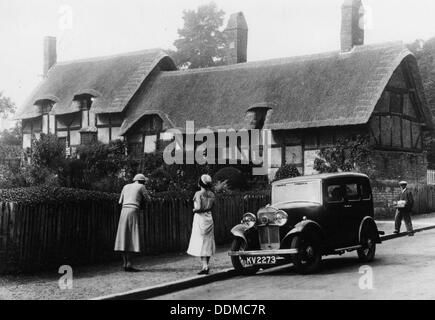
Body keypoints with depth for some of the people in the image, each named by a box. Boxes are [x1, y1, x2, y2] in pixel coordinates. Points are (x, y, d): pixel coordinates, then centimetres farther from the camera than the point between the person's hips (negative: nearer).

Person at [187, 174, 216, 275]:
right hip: (209, 218, 6)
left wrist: (194, 210, -1)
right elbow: (211, 207, 8)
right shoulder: (212, 194, 5)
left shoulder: (198, 194, -12)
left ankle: (205, 266, -10)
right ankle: (206, 265, 14)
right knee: (208, 243, 11)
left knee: (201, 243, -3)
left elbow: (199, 208, -19)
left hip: (200, 218, -6)